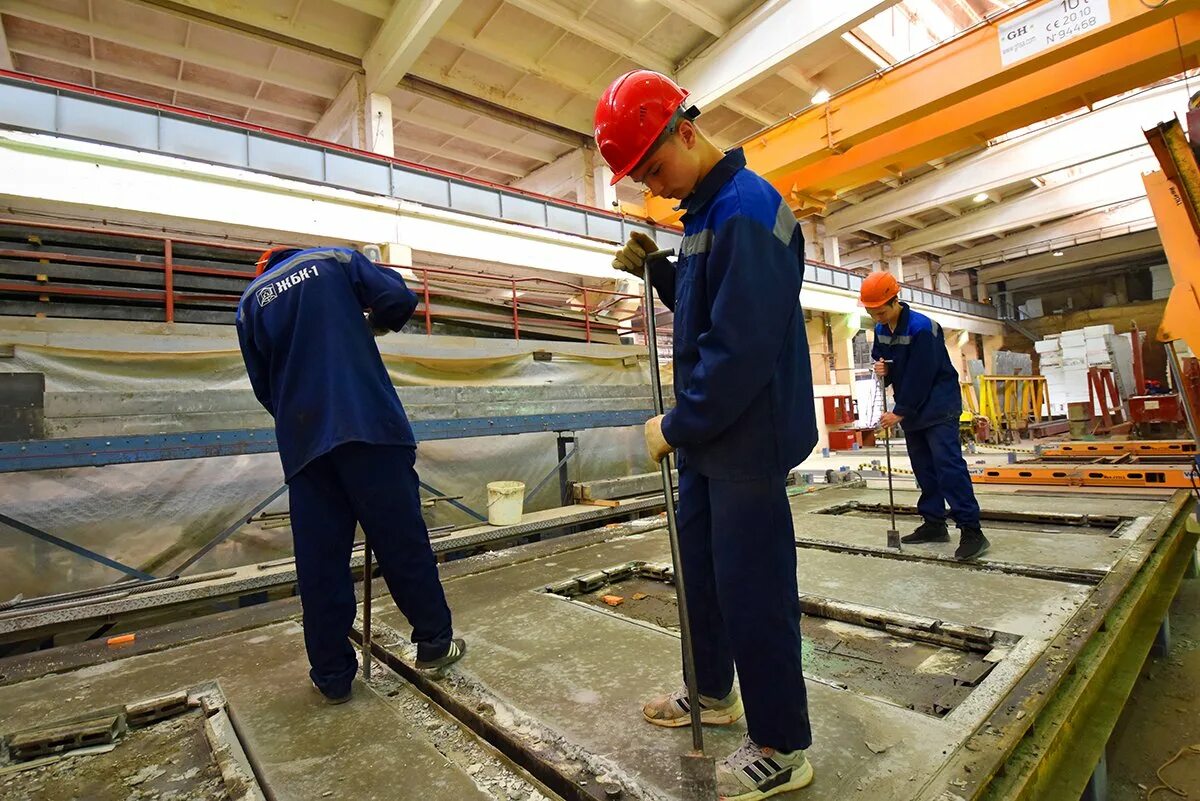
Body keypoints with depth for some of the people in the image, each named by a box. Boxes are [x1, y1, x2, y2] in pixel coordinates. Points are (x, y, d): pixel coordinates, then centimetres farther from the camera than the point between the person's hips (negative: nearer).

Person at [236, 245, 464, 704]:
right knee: (402, 538, 5)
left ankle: (333, 677, 17)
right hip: (370, 425, -3)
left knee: (319, 561, 8)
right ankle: (434, 643, 17)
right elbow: (399, 299, -4)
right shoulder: (335, 259, 12)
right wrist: (376, 323, 17)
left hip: (303, 443, 3)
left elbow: (264, 387, 17)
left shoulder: (250, 301, 18)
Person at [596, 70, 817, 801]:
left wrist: (676, 425, -14)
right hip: (709, 435, 10)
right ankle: (713, 693, 42)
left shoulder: (745, 211, -18)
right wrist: (657, 270, 4)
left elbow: (742, 347, -24)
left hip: (748, 438, -10)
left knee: (752, 587, 2)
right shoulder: (706, 208, 14)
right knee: (703, 566, 20)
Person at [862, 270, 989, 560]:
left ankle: (971, 530, -10)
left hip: (938, 406, -8)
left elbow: (919, 377, -21)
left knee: (948, 464, -14)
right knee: (923, 467, 10)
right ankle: (934, 523, 18)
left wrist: (899, 413, -17)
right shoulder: (881, 330, 4)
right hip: (912, 410, 8)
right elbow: (879, 358, 18)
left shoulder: (921, 327, -20)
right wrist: (882, 369, -8)